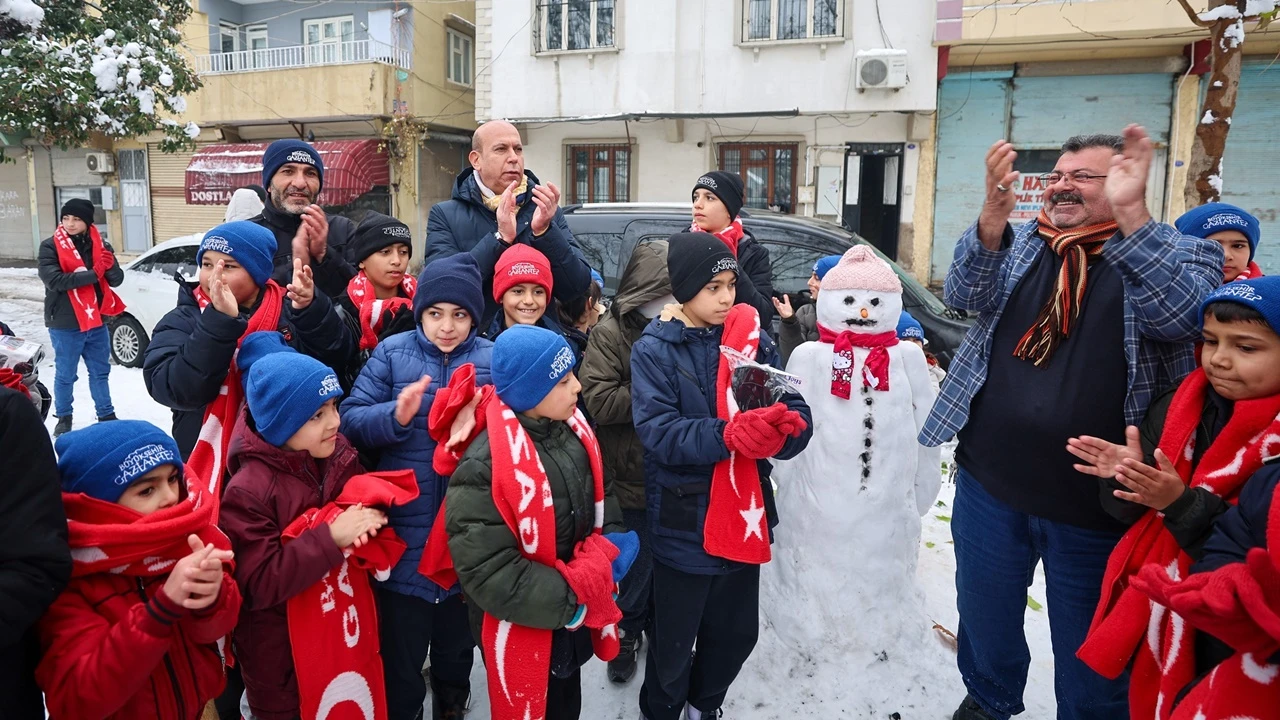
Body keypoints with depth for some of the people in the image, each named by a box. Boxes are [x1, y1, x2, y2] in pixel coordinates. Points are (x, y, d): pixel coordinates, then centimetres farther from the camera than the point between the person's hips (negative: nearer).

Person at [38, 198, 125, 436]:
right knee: (65, 375, 8)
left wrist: (108, 266, -22)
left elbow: (117, 279, 0)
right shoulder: (50, 246, -8)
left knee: (100, 371, 15)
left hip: (96, 321, 3)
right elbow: (53, 280, -20)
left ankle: (106, 415, 28)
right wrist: (93, 274, -22)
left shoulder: (99, 245, 2)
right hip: (65, 324, -3)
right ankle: (63, 418, 24)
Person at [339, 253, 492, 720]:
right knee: (400, 648, 13)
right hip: (403, 530, -1)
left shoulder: (495, 358, -2)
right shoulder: (392, 353, -3)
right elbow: (350, 420, -8)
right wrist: (395, 416, -26)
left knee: (458, 640, 25)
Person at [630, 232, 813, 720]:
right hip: (683, 524, -4)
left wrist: (783, 425, -27)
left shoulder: (753, 339, 2)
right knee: (673, 642, 12)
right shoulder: (653, 350, -9)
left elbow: (797, 413, -3)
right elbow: (657, 431, -20)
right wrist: (729, 434, -34)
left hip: (744, 515, 4)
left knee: (737, 634, 21)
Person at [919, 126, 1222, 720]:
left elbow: (1183, 314, -23)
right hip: (988, 484, 4)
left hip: (1095, 505, -3)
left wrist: (1131, 213, -32)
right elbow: (965, 295, -12)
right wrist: (994, 214, -28)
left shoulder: (1175, 254, -3)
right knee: (984, 616, 23)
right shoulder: (1019, 244, 5)